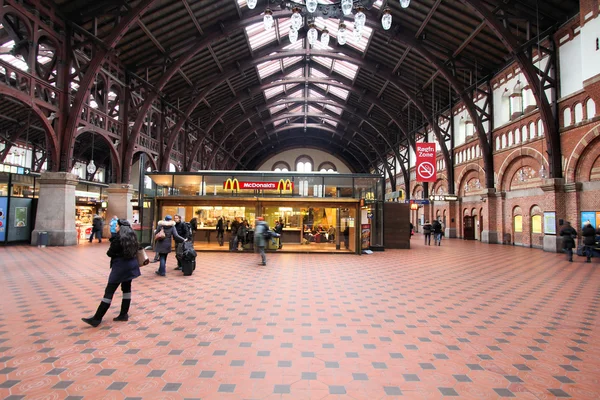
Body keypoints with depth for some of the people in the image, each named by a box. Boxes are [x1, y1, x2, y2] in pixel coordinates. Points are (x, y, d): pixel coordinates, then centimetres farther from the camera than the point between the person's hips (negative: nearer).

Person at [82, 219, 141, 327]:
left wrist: (116, 253, 8)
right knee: (127, 289, 12)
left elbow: (110, 253, -10)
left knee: (109, 291, -5)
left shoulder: (118, 237, -15)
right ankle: (124, 314, 18)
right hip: (131, 264, 8)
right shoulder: (132, 236, 7)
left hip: (120, 266, -8)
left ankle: (97, 318, -1)